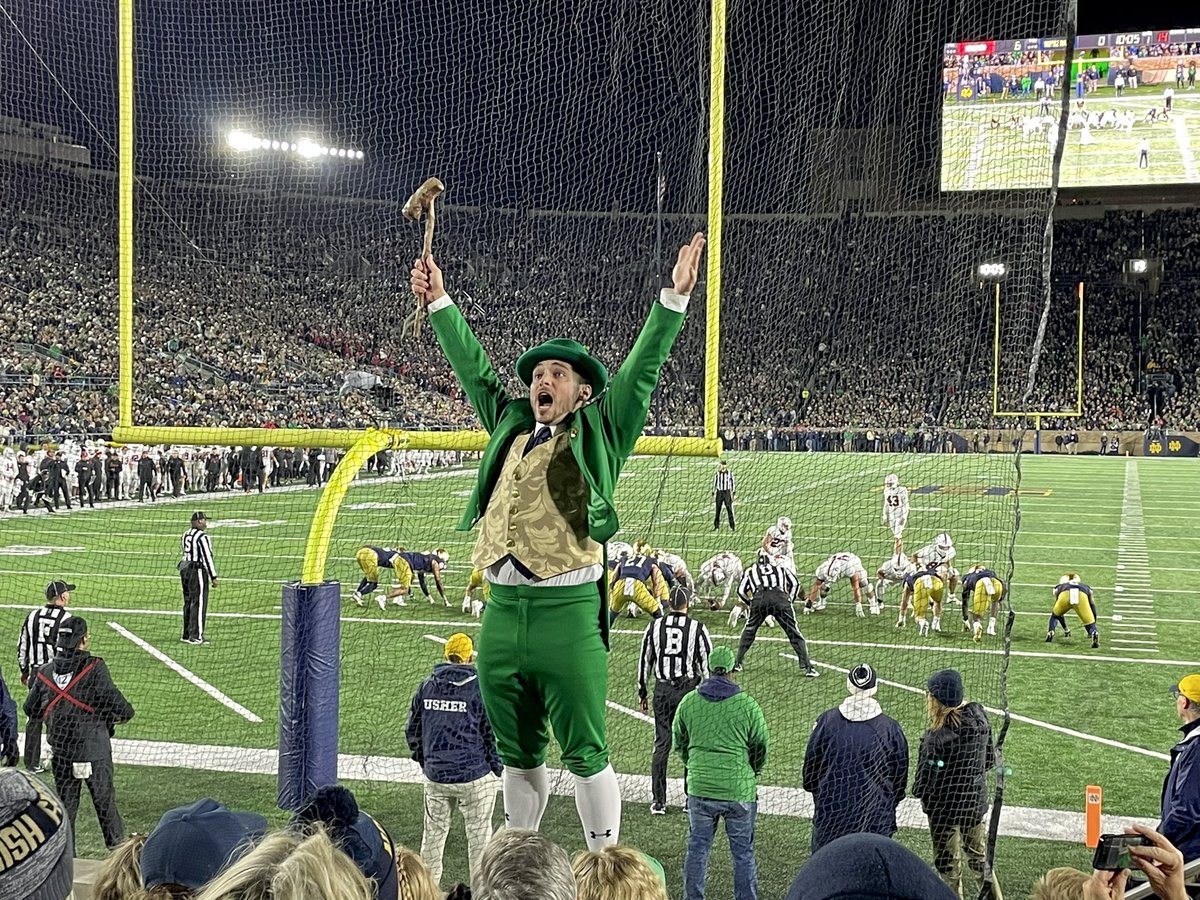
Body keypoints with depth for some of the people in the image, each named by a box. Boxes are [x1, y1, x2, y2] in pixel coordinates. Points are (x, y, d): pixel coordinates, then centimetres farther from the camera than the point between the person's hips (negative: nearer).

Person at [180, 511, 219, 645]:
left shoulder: (185, 535, 13)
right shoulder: (202, 536, -14)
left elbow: (187, 553, 14)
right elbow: (207, 557, -17)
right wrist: (213, 577, -15)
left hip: (184, 569, 9)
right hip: (198, 570, -9)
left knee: (188, 603, 14)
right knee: (199, 603, -5)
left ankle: (187, 635, 17)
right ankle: (196, 636, -7)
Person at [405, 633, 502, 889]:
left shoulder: (427, 687, 2)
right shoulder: (481, 688, -11)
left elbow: (412, 731, 9)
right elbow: (493, 733, -8)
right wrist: (498, 769, 5)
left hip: (435, 775, 4)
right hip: (475, 777, -4)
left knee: (434, 832, 16)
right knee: (478, 834, 7)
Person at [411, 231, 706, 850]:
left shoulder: (596, 437, 4)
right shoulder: (512, 428, 17)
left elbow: (640, 371, -4)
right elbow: (474, 370, 27)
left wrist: (675, 298, -12)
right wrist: (439, 305, 32)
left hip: (567, 610, -5)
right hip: (502, 610, 6)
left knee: (585, 753, 0)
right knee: (518, 755, 16)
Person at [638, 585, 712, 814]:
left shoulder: (654, 626, 0)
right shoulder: (697, 628, -7)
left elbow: (645, 661, 6)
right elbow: (708, 664, -4)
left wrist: (642, 693, 15)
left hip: (662, 691, 2)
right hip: (689, 690, -2)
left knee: (661, 745, 8)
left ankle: (658, 802, 9)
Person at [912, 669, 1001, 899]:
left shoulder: (936, 737, -29)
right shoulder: (980, 718, -10)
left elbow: (923, 786, -24)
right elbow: (990, 761, 3)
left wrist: (918, 790, -3)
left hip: (946, 808, -6)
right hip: (976, 801, 6)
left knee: (948, 866, 14)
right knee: (979, 856, 26)